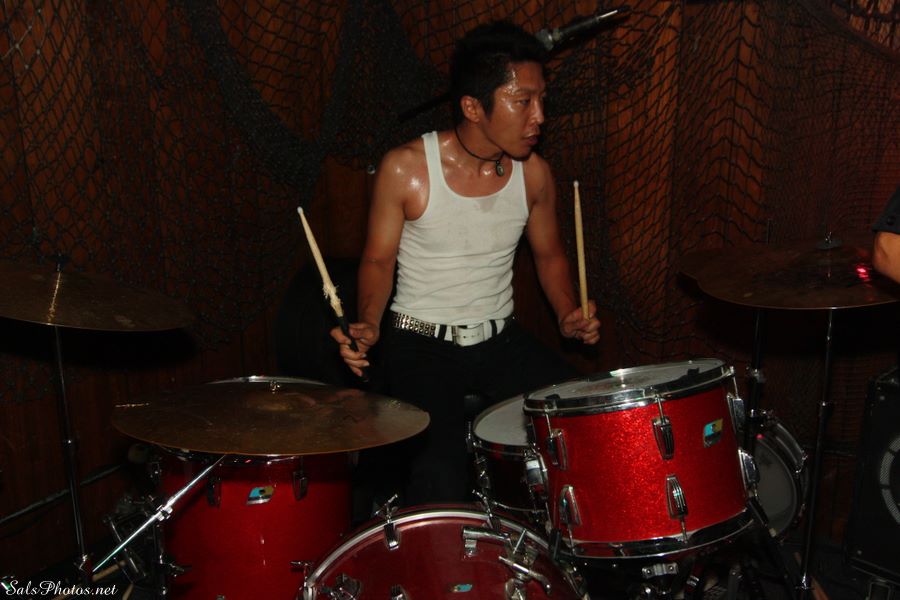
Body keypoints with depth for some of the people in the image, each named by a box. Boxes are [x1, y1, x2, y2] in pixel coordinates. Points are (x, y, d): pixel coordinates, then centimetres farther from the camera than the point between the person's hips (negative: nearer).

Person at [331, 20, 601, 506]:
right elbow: (378, 260, -3)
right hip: (421, 342, -4)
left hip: (500, 339, 4)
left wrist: (569, 314, -5)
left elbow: (549, 253, 13)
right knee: (439, 480, -26)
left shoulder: (533, 173, -2)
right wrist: (368, 324, -22)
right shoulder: (405, 168, -13)